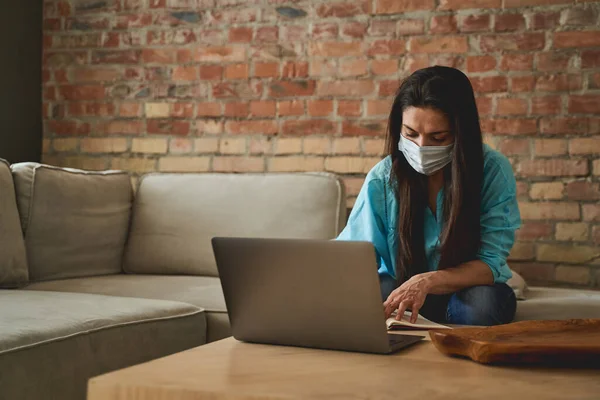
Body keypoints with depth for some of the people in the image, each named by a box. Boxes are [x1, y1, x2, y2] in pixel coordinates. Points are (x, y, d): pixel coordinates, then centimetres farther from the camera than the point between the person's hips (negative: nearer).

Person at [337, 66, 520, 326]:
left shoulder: (493, 171, -15)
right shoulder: (382, 179, -10)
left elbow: (490, 264, -19)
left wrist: (428, 281, -37)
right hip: (398, 288, 1)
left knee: (485, 302, -36)